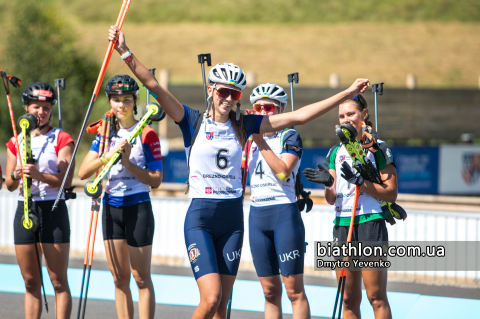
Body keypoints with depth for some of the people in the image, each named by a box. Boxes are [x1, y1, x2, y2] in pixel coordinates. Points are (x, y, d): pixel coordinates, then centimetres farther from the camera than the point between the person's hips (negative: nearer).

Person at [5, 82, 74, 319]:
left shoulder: (61, 139, 0)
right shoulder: (16, 142, 13)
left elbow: (66, 180, -9)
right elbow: (9, 185, 11)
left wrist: (39, 175, -24)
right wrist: (16, 176, -11)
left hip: (53, 209, -4)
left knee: (58, 281, -6)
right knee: (30, 282, 6)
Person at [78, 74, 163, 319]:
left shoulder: (146, 134, -7)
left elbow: (155, 180, -10)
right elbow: (82, 172, -4)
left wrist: (128, 163, -21)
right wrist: (109, 156, -19)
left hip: (138, 208, -5)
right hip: (111, 208, 5)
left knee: (141, 278, -3)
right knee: (119, 278, 8)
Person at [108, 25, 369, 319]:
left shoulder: (244, 125, 7)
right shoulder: (193, 121, -1)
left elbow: (299, 116, 6)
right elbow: (154, 86, -10)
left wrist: (347, 94, 3)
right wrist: (126, 53, -20)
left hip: (232, 219, 4)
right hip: (200, 218, -4)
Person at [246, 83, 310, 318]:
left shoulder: (289, 137, -1)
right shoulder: (251, 140, 16)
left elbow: (283, 171, -16)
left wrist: (262, 143, -17)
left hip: (284, 213, -6)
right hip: (257, 215, 6)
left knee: (294, 289, -8)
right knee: (270, 290, 5)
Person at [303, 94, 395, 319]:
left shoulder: (377, 148, 0)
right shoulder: (336, 152, 16)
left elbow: (391, 194, -4)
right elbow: (331, 199, 14)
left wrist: (360, 181, -15)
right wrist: (328, 183, -7)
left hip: (371, 223, -5)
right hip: (342, 224, 5)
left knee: (376, 296, -9)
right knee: (349, 300, 5)